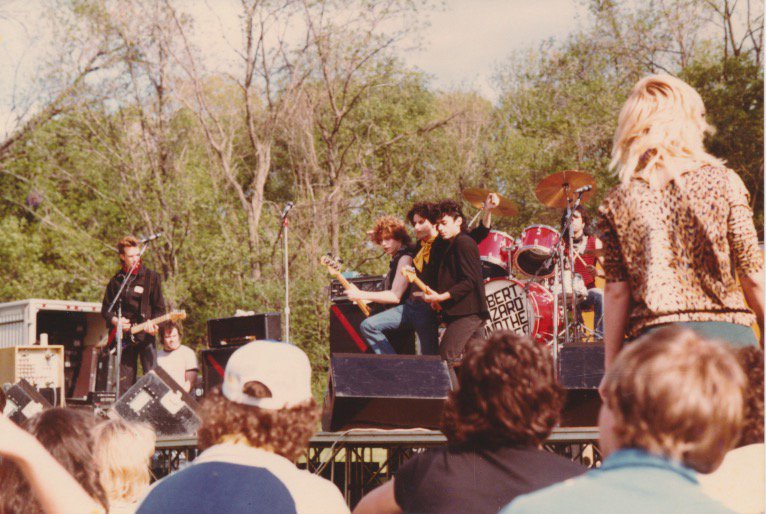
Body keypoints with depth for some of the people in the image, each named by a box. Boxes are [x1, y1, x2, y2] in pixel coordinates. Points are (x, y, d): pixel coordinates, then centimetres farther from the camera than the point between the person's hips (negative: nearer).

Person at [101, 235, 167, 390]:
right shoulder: (116, 280, 10)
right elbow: (105, 308, 16)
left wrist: (153, 324, -17)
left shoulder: (151, 277, 3)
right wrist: (114, 320, -4)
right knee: (125, 382, 2)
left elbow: (160, 308, 2)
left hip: (145, 336, -3)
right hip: (124, 337, 3)